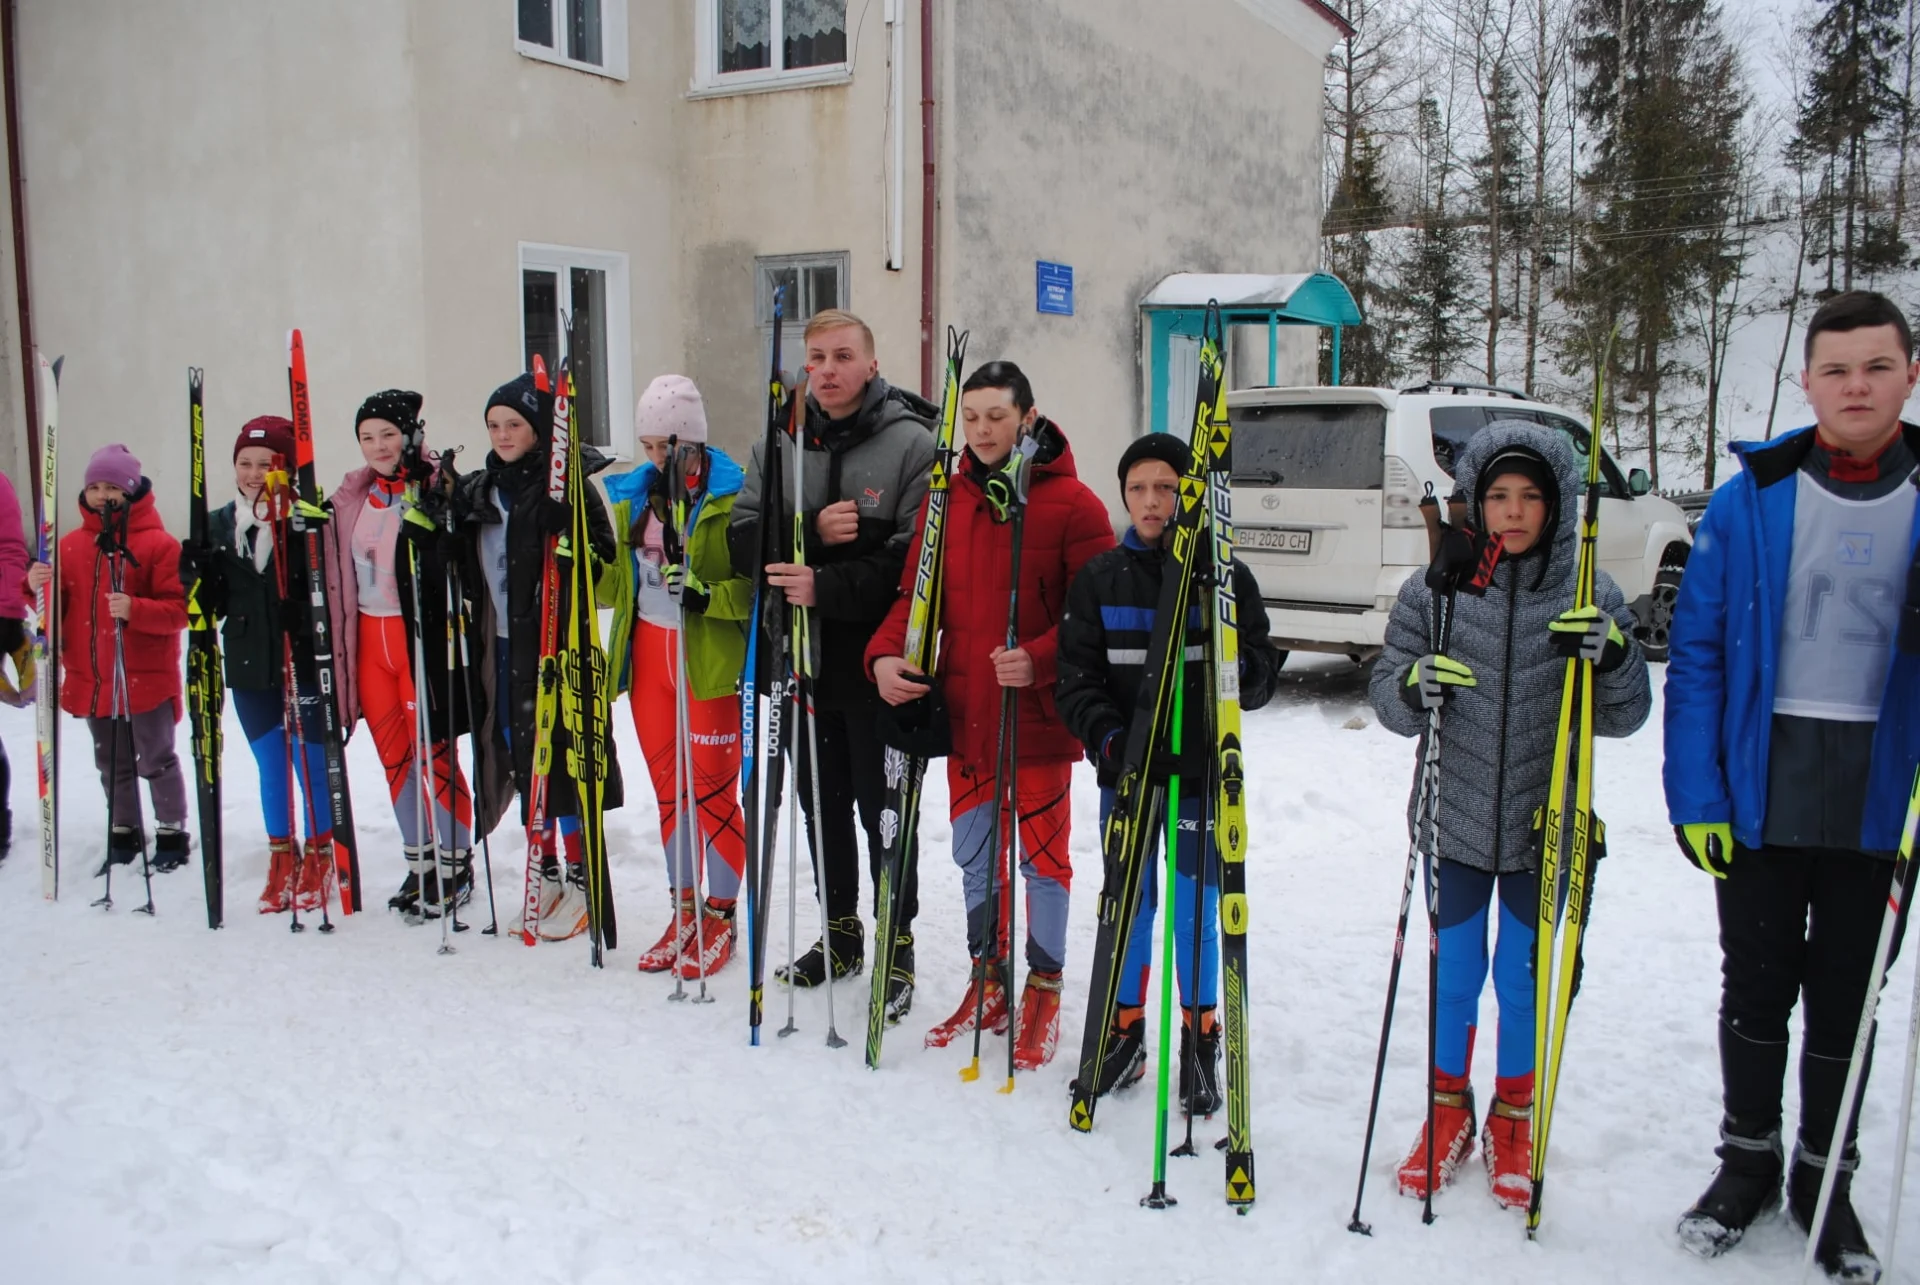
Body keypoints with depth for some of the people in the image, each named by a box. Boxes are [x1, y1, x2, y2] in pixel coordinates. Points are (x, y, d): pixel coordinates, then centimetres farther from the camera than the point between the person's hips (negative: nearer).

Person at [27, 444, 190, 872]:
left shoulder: (158, 544, -9)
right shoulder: (71, 545, 7)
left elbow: (180, 609, -13)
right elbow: (60, 611, 10)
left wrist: (134, 609, -28)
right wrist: (40, 589, -11)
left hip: (147, 679, -5)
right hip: (90, 680, 6)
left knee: (157, 760, 6)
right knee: (112, 764, 17)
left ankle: (172, 834, 19)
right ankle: (124, 834, 30)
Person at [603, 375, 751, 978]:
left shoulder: (732, 496, -8)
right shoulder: (632, 496, 11)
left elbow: (756, 583, -11)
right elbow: (614, 583, 16)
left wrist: (705, 594, -25)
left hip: (711, 657, -6)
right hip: (648, 652, 6)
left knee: (713, 790, 0)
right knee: (670, 789, 12)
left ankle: (720, 917, 14)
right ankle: (684, 914, 23)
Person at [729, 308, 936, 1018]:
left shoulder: (913, 443, -9)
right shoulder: (779, 441, 7)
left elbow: (918, 558, -17)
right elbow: (743, 538, 1)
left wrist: (829, 586, -23)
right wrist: (810, 531, -16)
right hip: (802, 659, 5)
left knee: (885, 811, 4)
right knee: (821, 804, 16)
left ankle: (897, 949, 19)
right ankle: (839, 933, 33)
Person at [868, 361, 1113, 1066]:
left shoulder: (1073, 504, -8)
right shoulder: (946, 500, 7)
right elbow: (916, 594, 8)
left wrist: (1040, 660, -25)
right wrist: (886, 653, -9)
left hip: (1039, 717, -5)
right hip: (965, 714, 5)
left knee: (1041, 852, 7)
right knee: (975, 853, 15)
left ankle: (1044, 988, 24)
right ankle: (988, 981, 33)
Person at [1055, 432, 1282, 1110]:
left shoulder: (1226, 576, -2)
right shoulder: (1101, 578, 2)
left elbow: (1260, 679, -3)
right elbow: (1077, 679, -1)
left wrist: (1218, 667, -24)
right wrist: (1108, 737, -18)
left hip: (1200, 771, -1)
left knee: (1197, 907, 6)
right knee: (1128, 903, 12)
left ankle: (1200, 1040, 23)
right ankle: (1126, 1032, 28)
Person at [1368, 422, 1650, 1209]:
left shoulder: (1594, 600, -2)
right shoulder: (1433, 591, -2)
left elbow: (1624, 718, -2)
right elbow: (1387, 697, 0)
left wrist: (1614, 657, -22)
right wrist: (1414, 683, -23)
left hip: (1544, 828, 0)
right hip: (1456, 824, 0)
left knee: (1525, 982, 12)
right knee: (1454, 978, 12)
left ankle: (1514, 1121, 33)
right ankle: (1449, 1112, 34)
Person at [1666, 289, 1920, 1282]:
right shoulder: (1751, 496, -2)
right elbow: (1697, 651, -3)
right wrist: (1695, 796, -9)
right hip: (1761, 787, 0)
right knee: (1756, 986, 11)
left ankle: (1826, 1176, 30)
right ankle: (1748, 1159, 30)